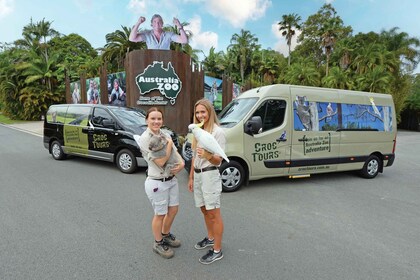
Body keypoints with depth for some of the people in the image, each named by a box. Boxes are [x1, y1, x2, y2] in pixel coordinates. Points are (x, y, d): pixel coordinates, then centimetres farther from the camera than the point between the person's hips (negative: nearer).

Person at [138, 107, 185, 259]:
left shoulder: (165, 135, 4)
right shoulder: (145, 138, -17)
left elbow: (176, 154, 10)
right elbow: (160, 161, -23)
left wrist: (182, 163, -11)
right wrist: (169, 144, -14)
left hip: (172, 179, 7)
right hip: (157, 183, -7)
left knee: (173, 210, 19)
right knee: (160, 214, 10)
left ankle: (166, 235, 45)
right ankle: (158, 243, 34)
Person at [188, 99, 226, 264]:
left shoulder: (218, 132, -13)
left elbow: (218, 160, -18)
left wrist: (208, 156, -40)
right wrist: (191, 177, 15)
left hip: (210, 175, -8)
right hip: (198, 175, 8)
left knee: (214, 214, 0)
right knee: (204, 210, 20)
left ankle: (217, 251, 12)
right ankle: (210, 238, 40)